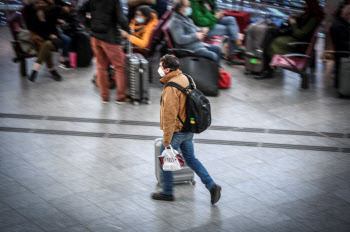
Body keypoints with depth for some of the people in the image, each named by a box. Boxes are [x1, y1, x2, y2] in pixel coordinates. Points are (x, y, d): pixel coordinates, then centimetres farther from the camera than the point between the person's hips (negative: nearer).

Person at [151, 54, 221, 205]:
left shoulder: (171, 89, -27)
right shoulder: (184, 79, 2)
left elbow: (169, 116, -26)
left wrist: (166, 140, -19)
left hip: (176, 131, -9)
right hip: (188, 129, 9)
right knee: (191, 159, 20)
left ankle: (167, 193, 25)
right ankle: (212, 186, 15)